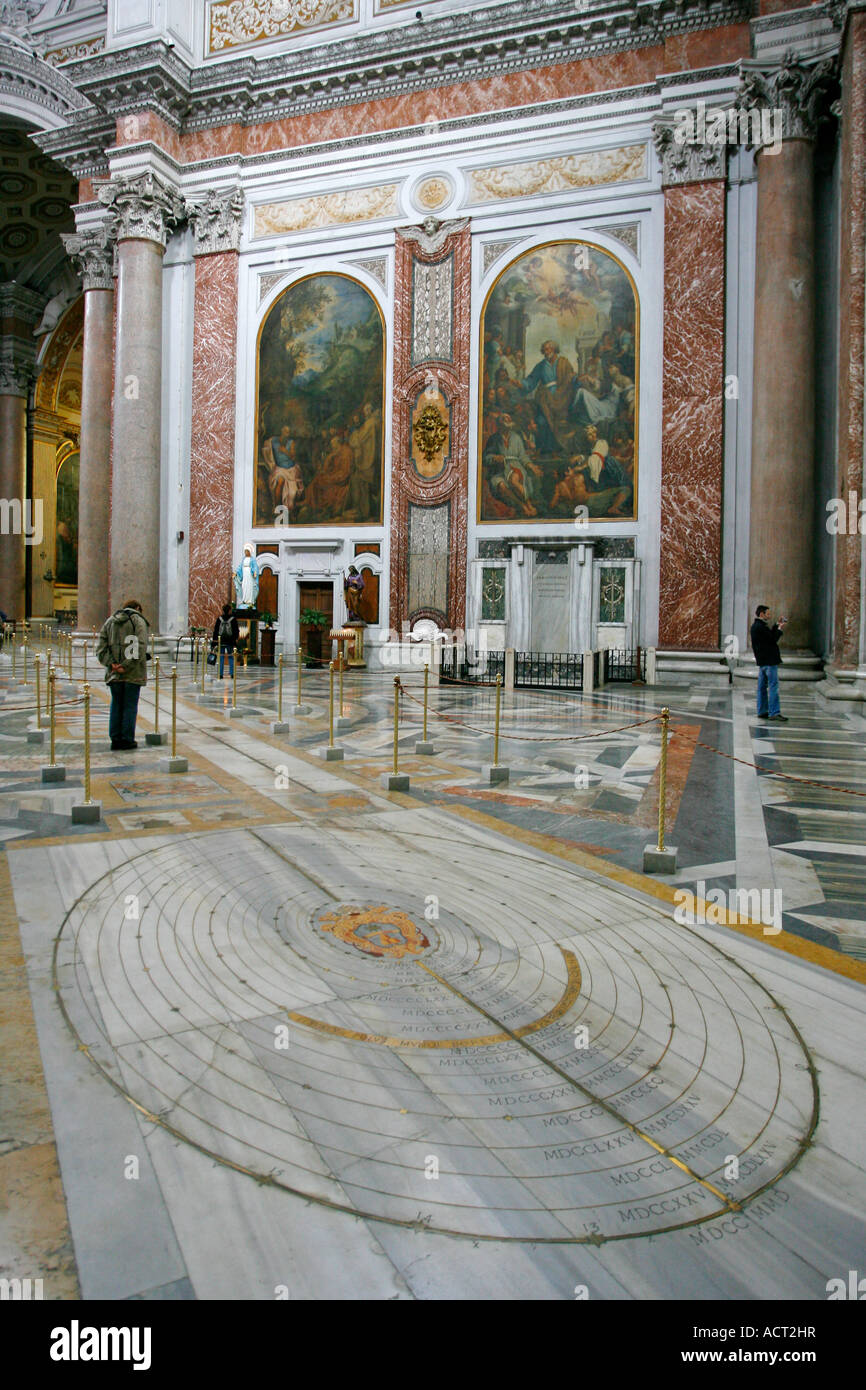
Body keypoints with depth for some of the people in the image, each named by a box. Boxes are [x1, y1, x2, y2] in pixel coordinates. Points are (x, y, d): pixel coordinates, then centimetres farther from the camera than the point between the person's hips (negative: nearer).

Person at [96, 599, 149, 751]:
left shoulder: (109, 621, 14)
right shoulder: (138, 621, -2)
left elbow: (101, 649, 5)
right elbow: (141, 648, -16)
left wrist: (111, 664, -5)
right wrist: (126, 666, -16)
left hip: (114, 673, 4)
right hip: (133, 673, -4)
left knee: (116, 705, 12)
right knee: (130, 706, 3)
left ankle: (115, 739, 12)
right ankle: (127, 739, 5)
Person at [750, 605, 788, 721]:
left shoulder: (755, 626, 14)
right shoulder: (761, 627, -17)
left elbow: (770, 635, 19)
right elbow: (772, 640, -15)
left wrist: (777, 625, 17)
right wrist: (780, 629, -6)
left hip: (762, 661, 10)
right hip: (769, 661, -10)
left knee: (762, 687, 12)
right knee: (773, 686, -9)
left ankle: (762, 711, 17)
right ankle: (774, 712, -12)